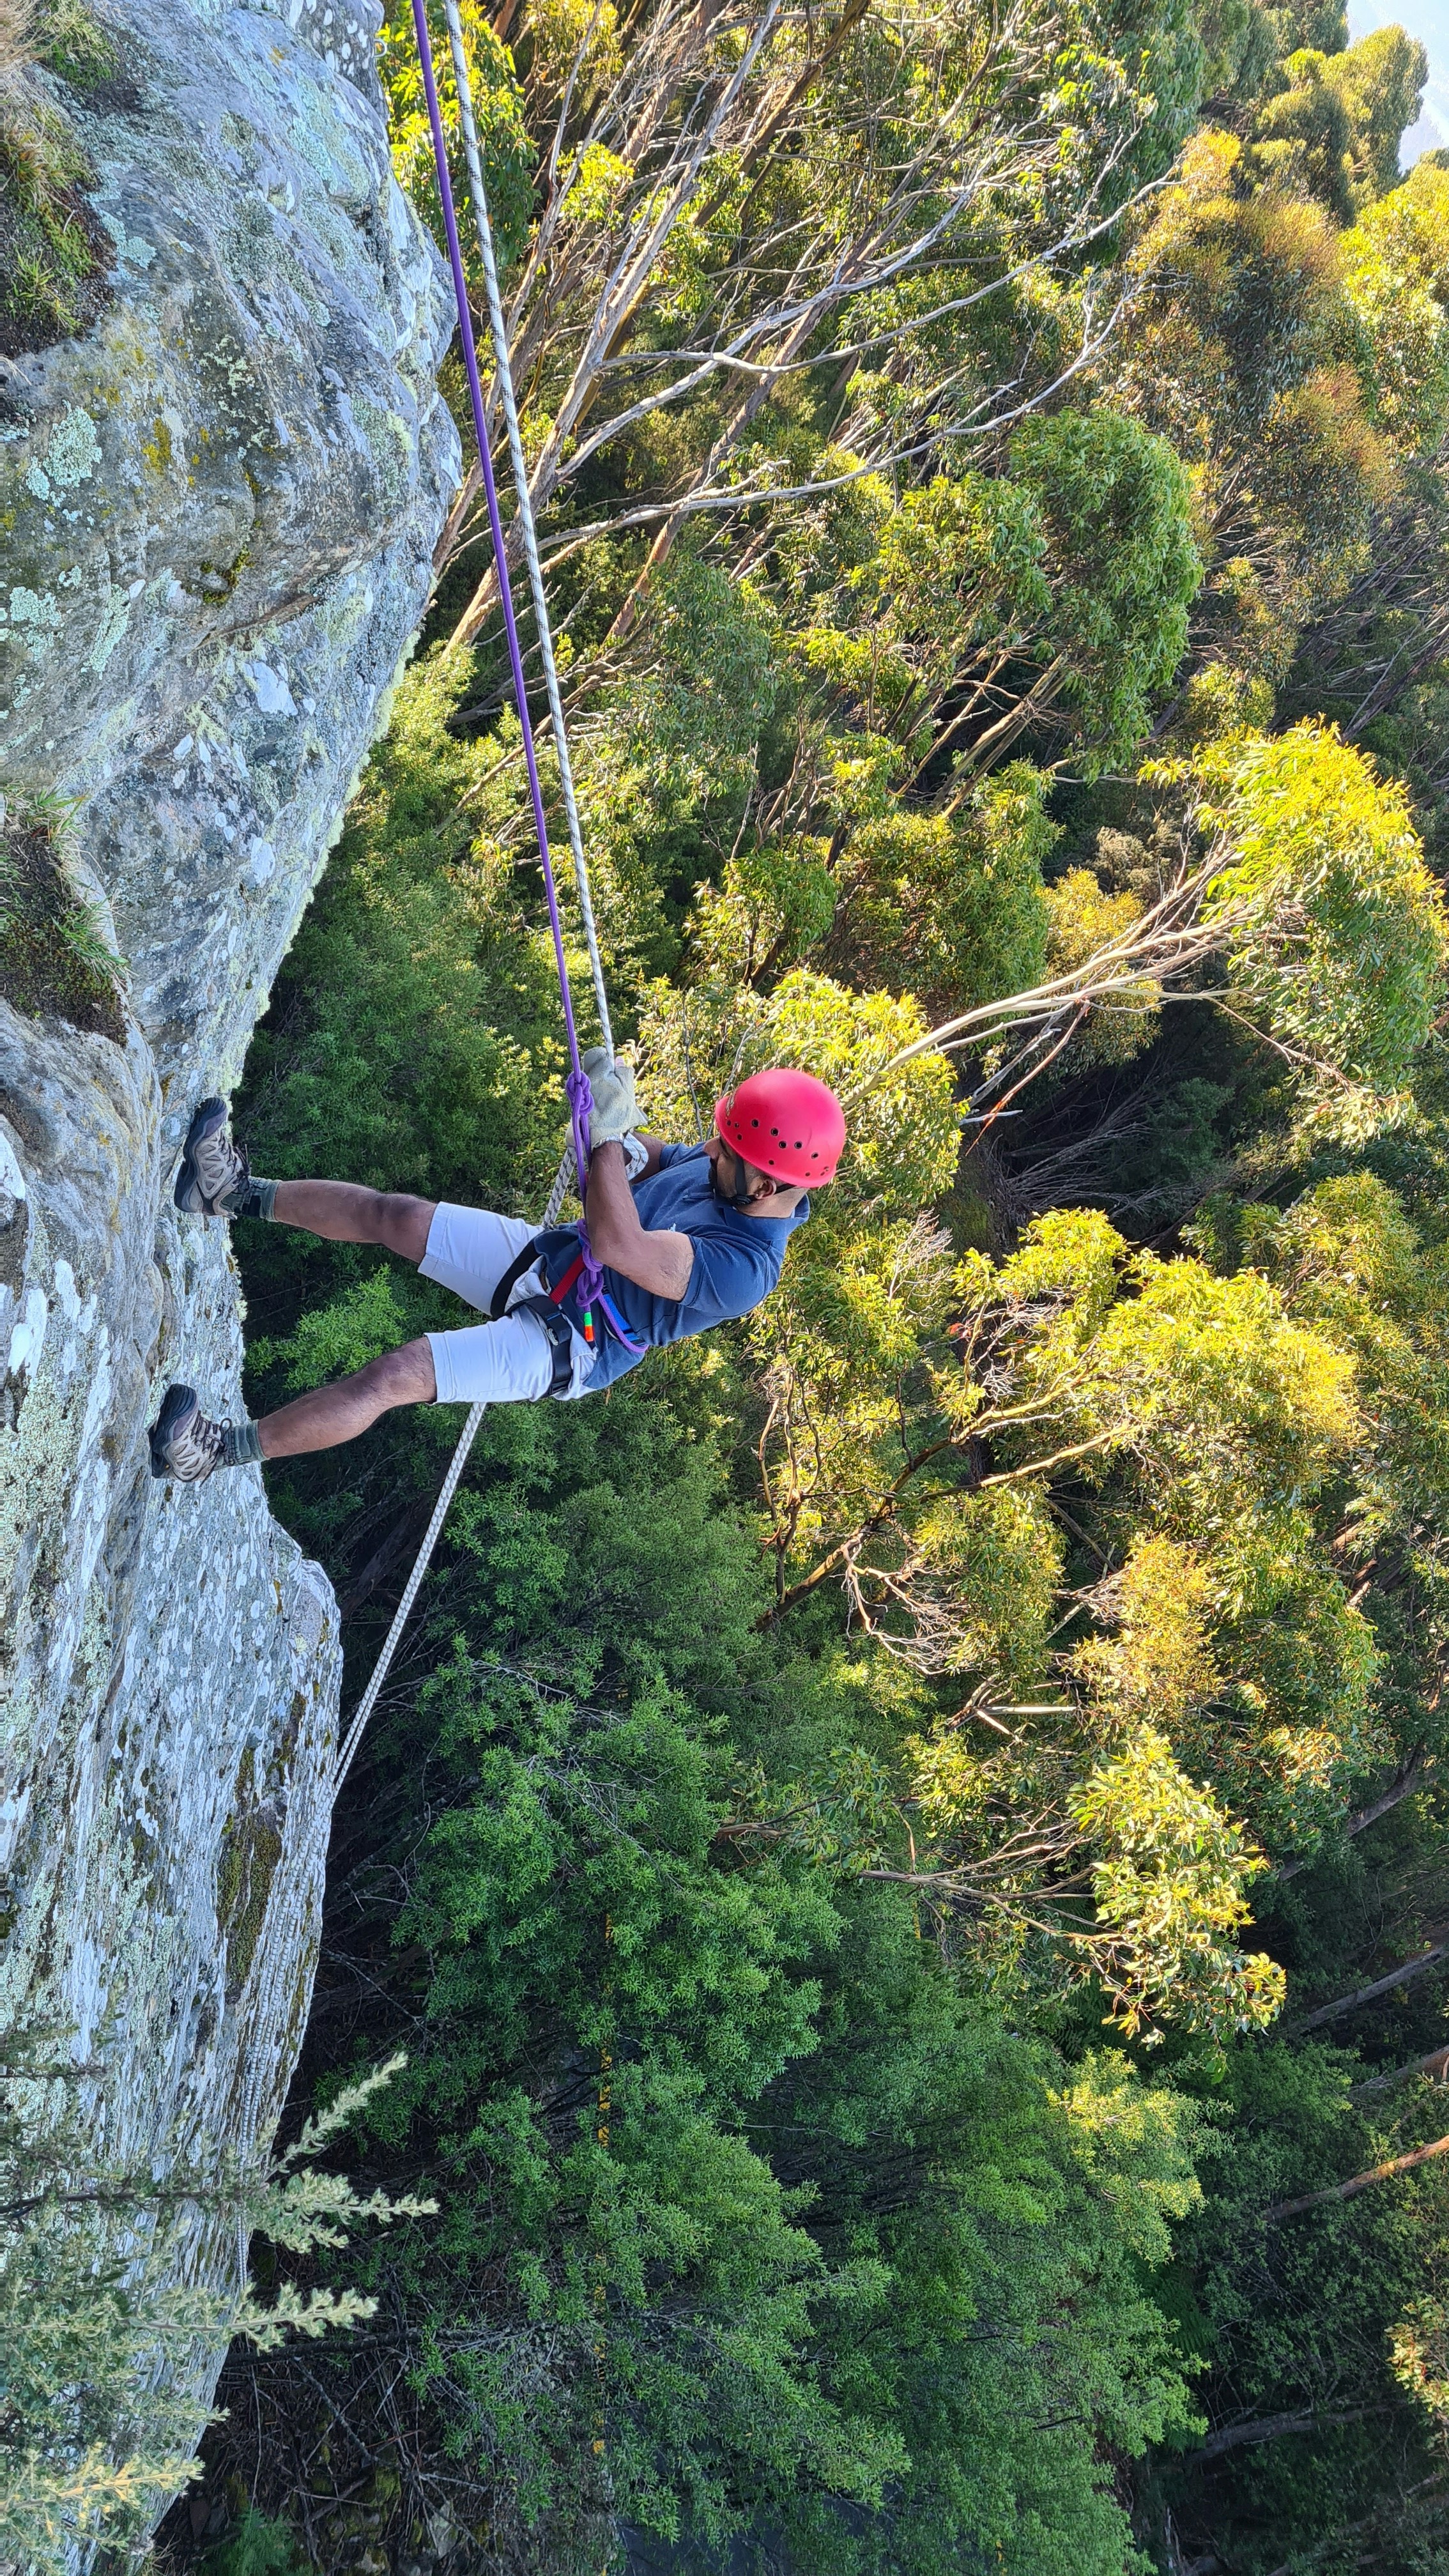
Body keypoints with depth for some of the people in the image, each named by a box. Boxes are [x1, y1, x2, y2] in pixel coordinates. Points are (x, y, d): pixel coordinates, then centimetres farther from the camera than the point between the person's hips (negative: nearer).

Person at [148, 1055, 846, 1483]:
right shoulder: (720, 1167, -6)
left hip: (559, 1345, -8)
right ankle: (239, 1194, 8)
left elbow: (616, 1245, -38)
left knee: (392, 1376, -19)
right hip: (546, 1258, 8)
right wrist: (621, 1135, -13)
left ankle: (222, 1451, -11)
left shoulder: (744, 1269, -31)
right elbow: (643, 1160, 12)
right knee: (389, 1213, -4)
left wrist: (607, 1132, -35)